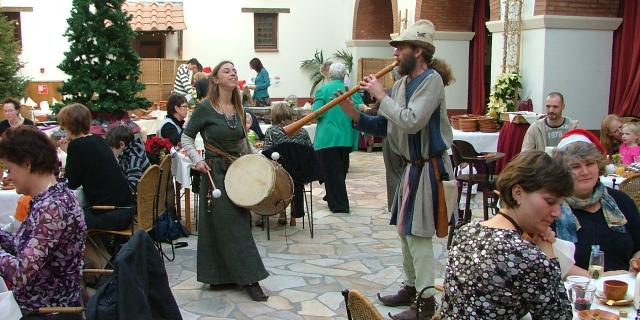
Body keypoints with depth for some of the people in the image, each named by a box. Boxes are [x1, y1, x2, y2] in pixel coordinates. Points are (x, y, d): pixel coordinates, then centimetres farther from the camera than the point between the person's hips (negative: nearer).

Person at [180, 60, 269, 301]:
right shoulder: (205, 108, -10)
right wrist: (197, 159, -15)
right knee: (230, 226, -4)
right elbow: (186, 137, -2)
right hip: (215, 172, -6)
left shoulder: (238, 108, 8)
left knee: (240, 221, 9)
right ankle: (249, 278, 0)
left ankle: (224, 275, 22)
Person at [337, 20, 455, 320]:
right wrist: (354, 114, -5)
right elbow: (385, 126, 9)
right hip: (411, 166, 9)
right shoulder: (403, 82, 9)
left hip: (428, 168, -9)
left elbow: (411, 122, -27)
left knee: (417, 233, -5)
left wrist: (381, 96, -18)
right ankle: (411, 287, 31)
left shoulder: (431, 79, -15)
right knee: (405, 229, 16)